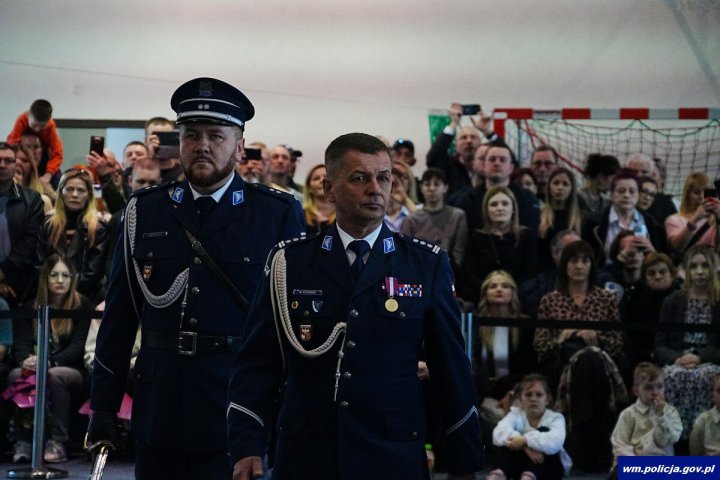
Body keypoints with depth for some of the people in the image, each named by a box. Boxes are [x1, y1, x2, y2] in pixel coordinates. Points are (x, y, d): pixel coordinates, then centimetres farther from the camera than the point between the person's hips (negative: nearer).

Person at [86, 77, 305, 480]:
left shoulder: (280, 214, 1)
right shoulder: (144, 212, 8)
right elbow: (119, 315, 10)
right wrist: (104, 405, 6)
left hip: (238, 415, -3)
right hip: (159, 412, 3)